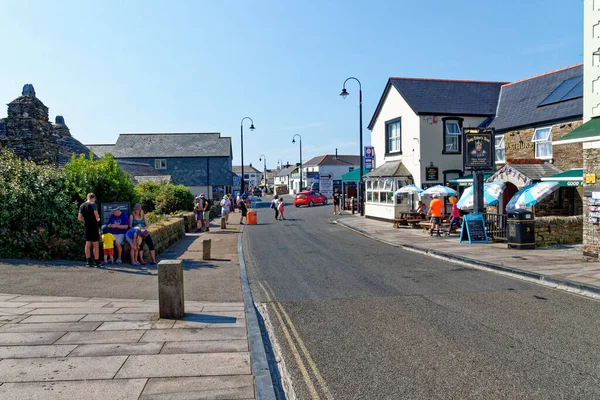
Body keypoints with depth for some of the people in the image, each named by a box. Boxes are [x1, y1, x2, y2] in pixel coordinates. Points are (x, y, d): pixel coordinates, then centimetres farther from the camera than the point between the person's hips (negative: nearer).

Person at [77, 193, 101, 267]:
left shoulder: (82, 206, 10)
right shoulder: (93, 204, -9)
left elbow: (79, 218, 10)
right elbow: (96, 215, -16)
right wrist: (97, 219, 4)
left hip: (86, 226, 6)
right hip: (93, 226, -6)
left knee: (88, 244, 11)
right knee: (96, 244, -1)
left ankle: (88, 261, 14)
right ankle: (97, 262, 1)